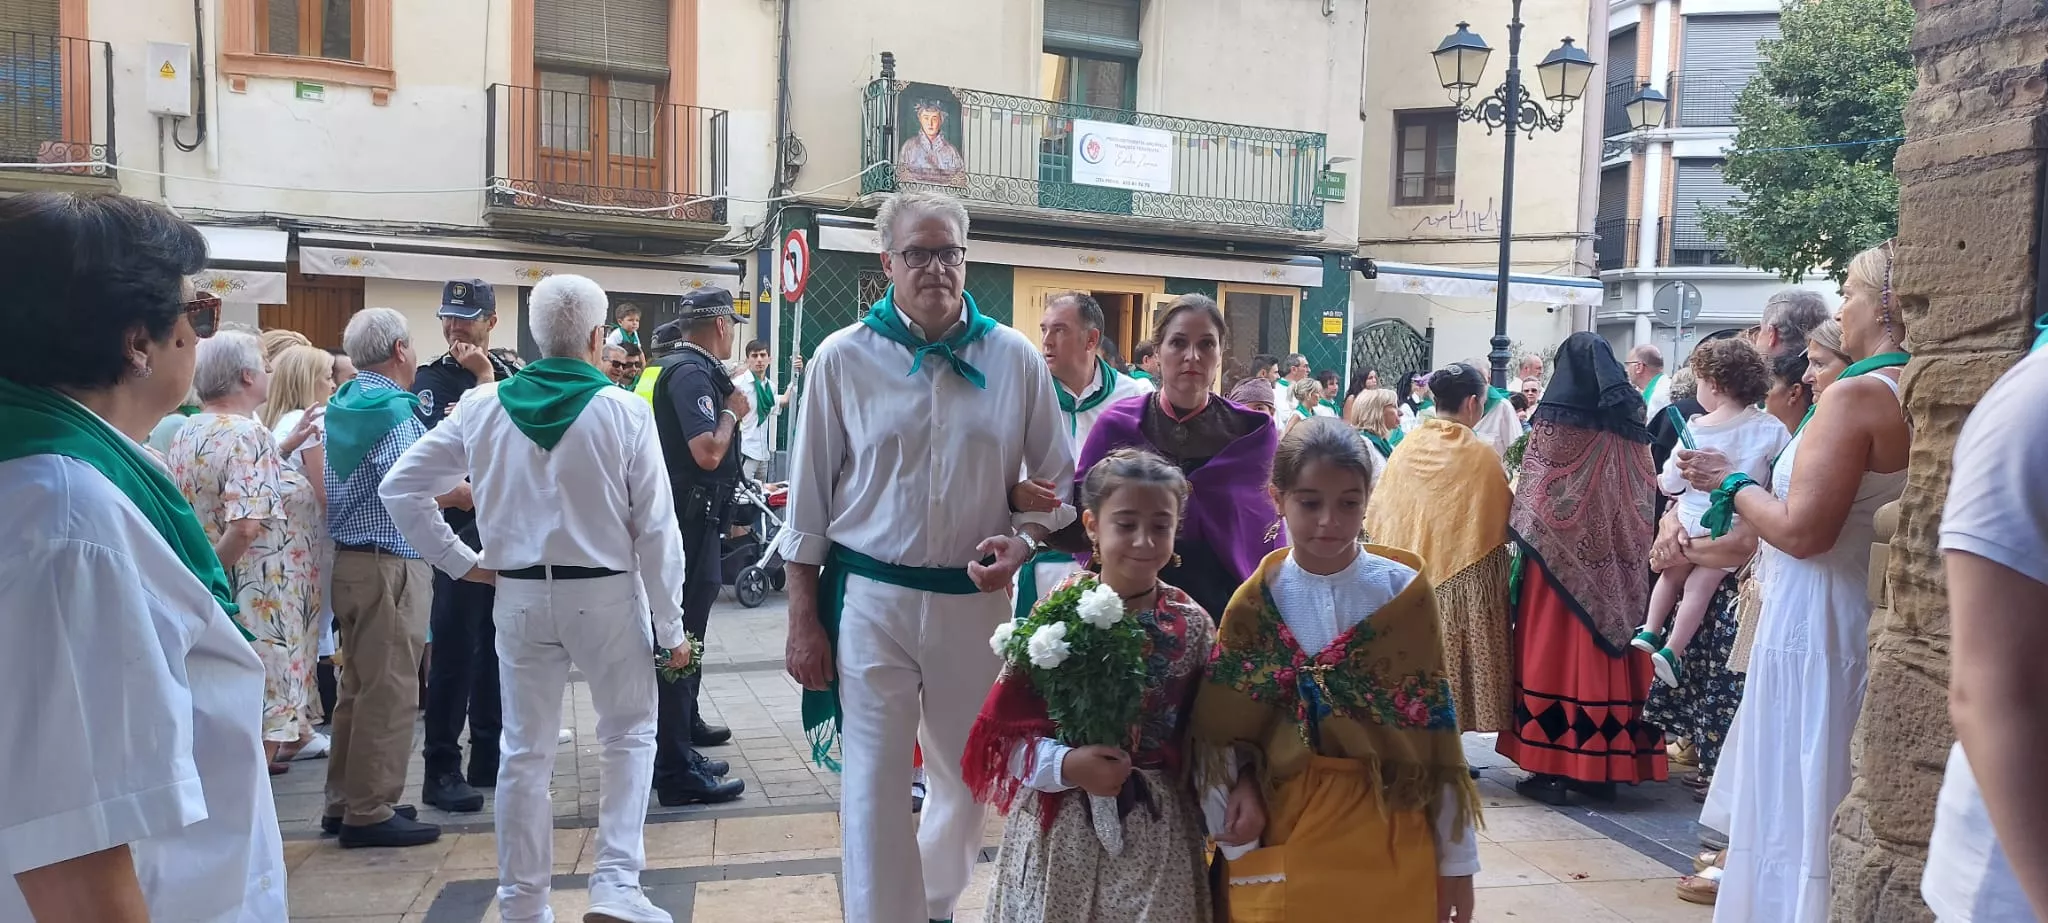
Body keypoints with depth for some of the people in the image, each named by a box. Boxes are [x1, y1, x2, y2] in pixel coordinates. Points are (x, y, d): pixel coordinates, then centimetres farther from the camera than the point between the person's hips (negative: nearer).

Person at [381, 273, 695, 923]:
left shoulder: (482, 407, -1)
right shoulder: (623, 411, -10)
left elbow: (400, 487, 3)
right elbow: (655, 529, -9)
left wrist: (460, 562, 7)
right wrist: (672, 626, -2)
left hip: (520, 595, 3)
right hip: (605, 594, -2)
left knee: (526, 752, 12)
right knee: (630, 734, 15)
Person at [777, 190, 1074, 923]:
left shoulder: (1015, 358, 0)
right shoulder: (844, 358, -2)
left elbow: (1057, 482, 8)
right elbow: (809, 499, 1)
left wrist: (1022, 542, -12)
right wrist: (804, 620, -1)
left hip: (976, 602, 2)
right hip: (869, 599, -2)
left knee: (972, 778, 18)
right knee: (874, 787, 2)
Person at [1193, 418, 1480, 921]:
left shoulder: (1405, 591, -6)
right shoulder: (1256, 602, -4)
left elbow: (1437, 728, -3)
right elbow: (1218, 731, 1)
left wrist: (1456, 856, -1)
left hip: (1390, 835, 0)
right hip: (1281, 834, 0)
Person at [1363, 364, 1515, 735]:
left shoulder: (1406, 448, -2)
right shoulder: (1481, 456, -11)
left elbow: (1378, 517, 6)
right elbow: (1504, 522, -2)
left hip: (1409, 581, 3)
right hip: (1466, 579, -3)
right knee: (1456, 655, 3)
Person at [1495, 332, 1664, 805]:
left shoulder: (1554, 421, -9)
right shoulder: (1628, 428, 4)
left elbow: (1531, 503, -10)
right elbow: (1644, 502, 6)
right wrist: (1619, 542, 15)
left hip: (1560, 562, -4)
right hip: (1615, 570, 4)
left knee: (1558, 651, 2)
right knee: (1606, 647, 10)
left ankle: (1552, 769, 4)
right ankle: (1602, 768, 17)